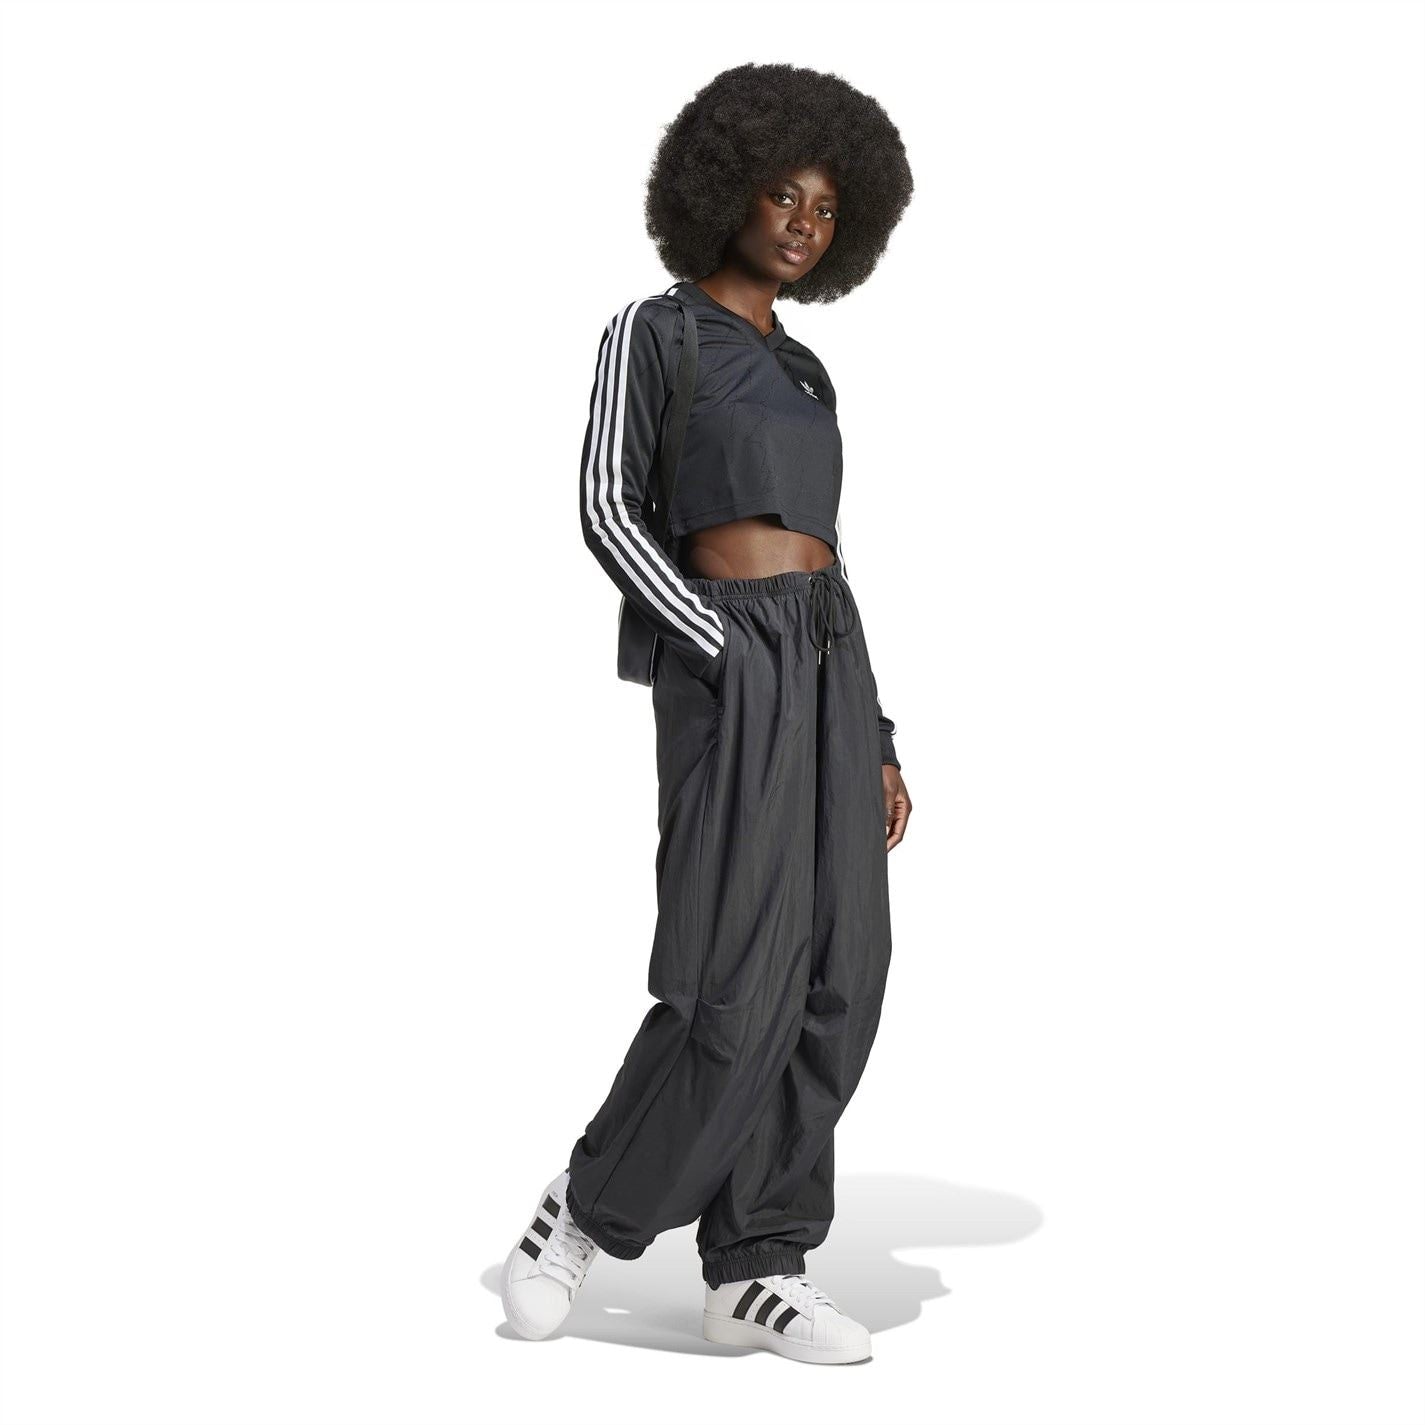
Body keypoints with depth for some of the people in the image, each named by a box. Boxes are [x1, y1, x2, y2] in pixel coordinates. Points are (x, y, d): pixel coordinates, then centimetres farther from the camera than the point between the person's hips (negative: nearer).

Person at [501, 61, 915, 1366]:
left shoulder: (803, 376, 22)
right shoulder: (650, 331, 2)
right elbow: (605, 513, -9)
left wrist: (875, 744, 13)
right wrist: (731, 660, -17)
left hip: (824, 671, 7)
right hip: (729, 671, -7)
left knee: (833, 979, 0)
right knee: (740, 990, -13)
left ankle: (752, 1273, 7)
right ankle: (589, 1205, 9)